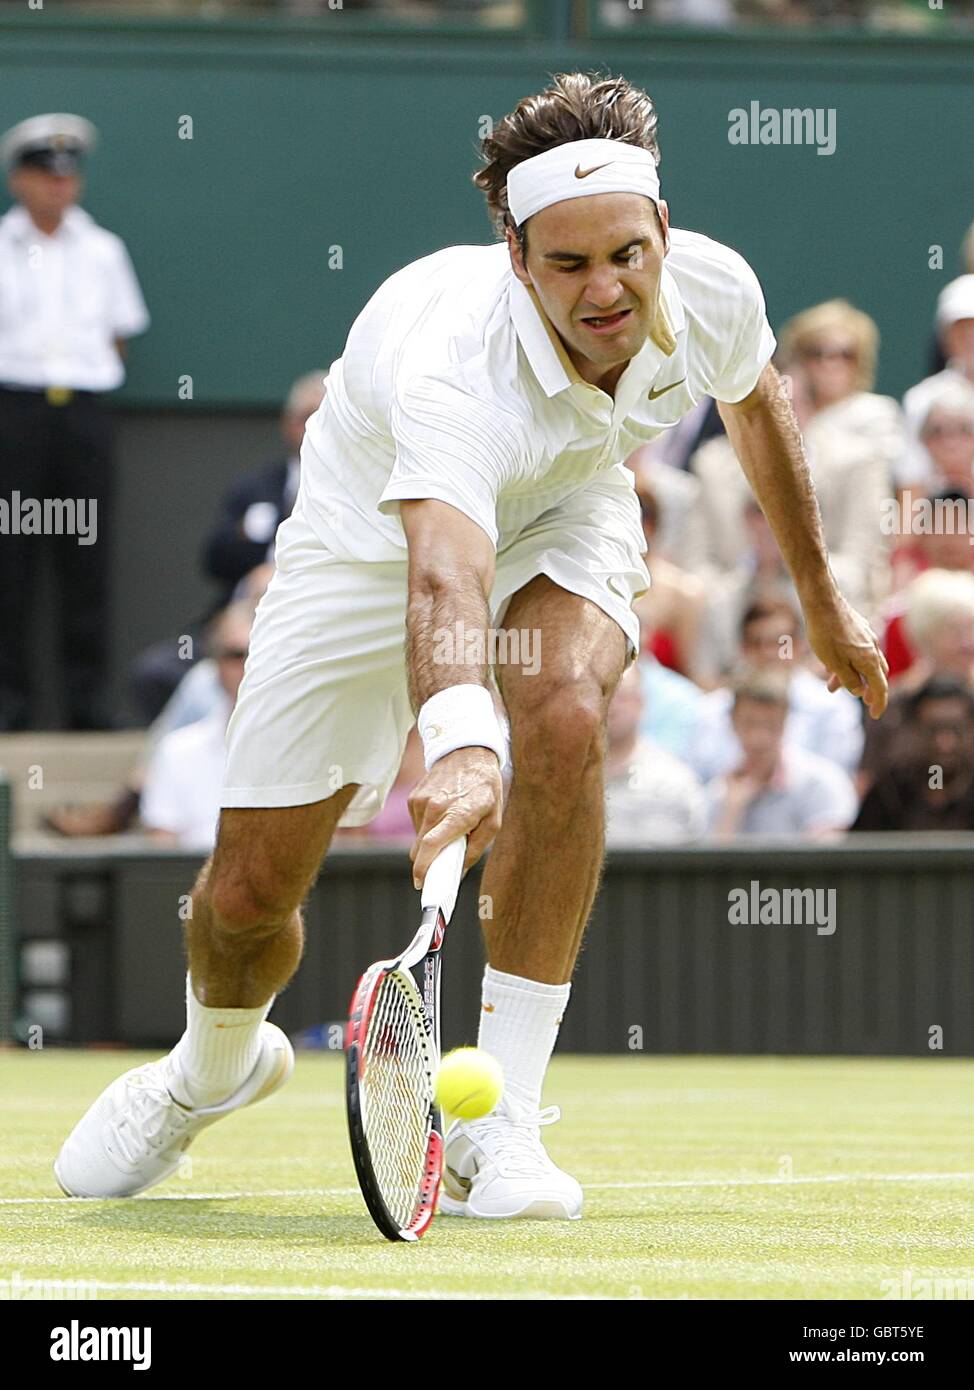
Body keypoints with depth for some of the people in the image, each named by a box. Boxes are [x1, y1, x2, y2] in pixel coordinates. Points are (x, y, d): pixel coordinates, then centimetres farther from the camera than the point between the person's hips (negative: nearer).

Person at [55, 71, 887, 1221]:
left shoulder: (714, 294, -26)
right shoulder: (452, 361, -44)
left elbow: (756, 405, 2)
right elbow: (443, 576, -61)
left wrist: (820, 600, 14)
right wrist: (458, 744, -81)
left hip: (565, 516, 3)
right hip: (373, 535, -2)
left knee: (563, 710, -34)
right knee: (251, 890, -2)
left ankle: (497, 1120, -25)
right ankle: (215, 1064, 39)